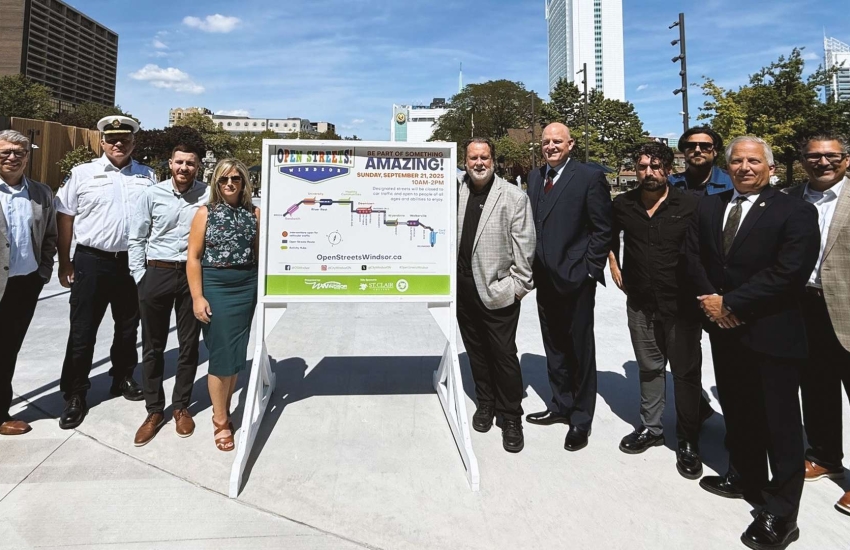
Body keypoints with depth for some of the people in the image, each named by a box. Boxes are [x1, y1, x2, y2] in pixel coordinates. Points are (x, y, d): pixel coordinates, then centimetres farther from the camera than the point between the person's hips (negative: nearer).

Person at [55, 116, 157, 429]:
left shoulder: (148, 177, 6)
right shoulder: (82, 174, -1)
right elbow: (64, 218, 1)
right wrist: (65, 263, -2)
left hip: (133, 262, 2)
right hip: (92, 261, -2)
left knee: (128, 327, 15)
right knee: (82, 331, 3)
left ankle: (122, 378, 33)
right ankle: (75, 395, 14)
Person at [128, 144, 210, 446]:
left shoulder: (208, 195, -4)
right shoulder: (152, 194, 1)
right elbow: (137, 238, 5)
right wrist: (140, 276, 1)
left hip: (193, 275, -1)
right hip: (156, 273, 1)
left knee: (189, 345, 10)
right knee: (153, 346, 9)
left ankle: (181, 407, 27)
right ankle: (154, 410, 25)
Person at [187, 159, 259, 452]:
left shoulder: (254, 213, 6)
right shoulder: (205, 213, 0)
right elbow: (193, 257, -3)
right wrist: (197, 297, -10)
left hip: (247, 286, 3)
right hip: (214, 286, -2)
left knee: (237, 353, 8)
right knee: (221, 354, 0)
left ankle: (223, 410, 27)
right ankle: (220, 421, 16)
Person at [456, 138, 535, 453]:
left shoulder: (514, 197, -5)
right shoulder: (456, 193, 5)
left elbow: (523, 246, -6)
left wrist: (518, 286, -9)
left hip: (497, 290, -4)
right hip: (464, 289, 4)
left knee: (503, 355, 3)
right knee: (476, 352, 16)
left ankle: (511, 418, 18)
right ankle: (485, 404, 34)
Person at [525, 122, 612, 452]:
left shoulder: (589, 177, -8)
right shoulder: (535, 177, 11)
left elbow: (603, 229, -9)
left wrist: (589, 270, -13)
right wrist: (533, 267, 6)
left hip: (575, 278, -6)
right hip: (545, 278, 6)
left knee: (580, 350, 6)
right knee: (554, 348, 17)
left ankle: (581, 419, 20)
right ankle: (561, 406, 33)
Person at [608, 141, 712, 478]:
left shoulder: (691, 205, -11)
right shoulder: (623, 205, 1)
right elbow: (609, 233, 20)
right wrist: (613, 262, 11)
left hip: (681, 304, -3)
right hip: (640, 302, 3)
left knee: (686, 371, 8)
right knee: (649, 367, 16)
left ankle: (688, 440, 23)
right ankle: (650, 428, 31)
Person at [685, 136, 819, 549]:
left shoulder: (796, 212, -9)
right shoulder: (708, 207, 8)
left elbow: (788, 273, -18)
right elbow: (694, 257, 6)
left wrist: (729, 302, -17)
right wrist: (709, 298, -10)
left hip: (772, 335, -5)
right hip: (724, 330, 5)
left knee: (780, 423, 5)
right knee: (736, 411, 19)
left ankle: (780, 514, 19)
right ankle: (745, 478, 39)